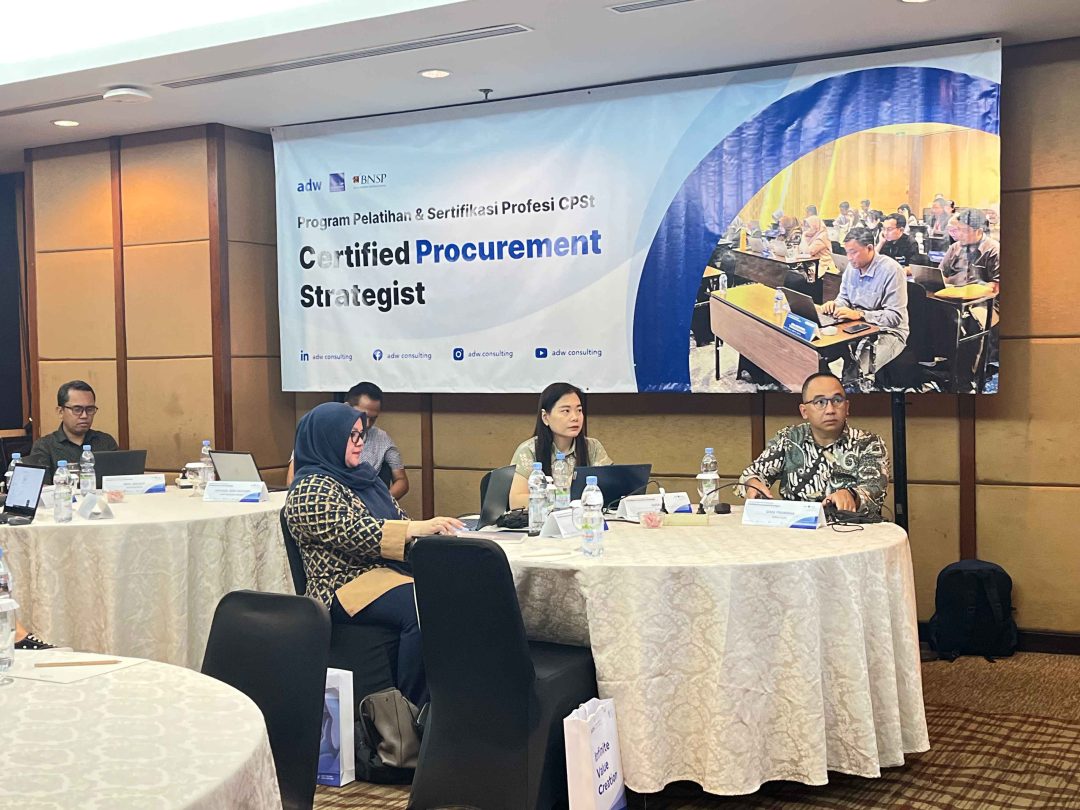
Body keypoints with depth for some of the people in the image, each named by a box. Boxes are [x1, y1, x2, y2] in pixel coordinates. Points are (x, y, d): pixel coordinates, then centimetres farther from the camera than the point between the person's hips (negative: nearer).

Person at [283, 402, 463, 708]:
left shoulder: (363, 476, 19)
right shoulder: (311, 490, -7)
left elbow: (397, 517, 22)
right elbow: (355, 534, -20)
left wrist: (431, 530, 0)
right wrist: (419, 528, -26)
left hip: (392, 569, 8)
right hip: (349, 585, -8)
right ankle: (414, 709, -26)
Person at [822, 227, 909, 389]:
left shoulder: (892, 270, -18)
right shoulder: (852, 266, 4)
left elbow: (895, 316, -21)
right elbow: (844, 297, 18)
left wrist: (859, 314, -30)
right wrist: (835, 305, -7)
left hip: (888, 331, -7)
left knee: (858, 367, -32)